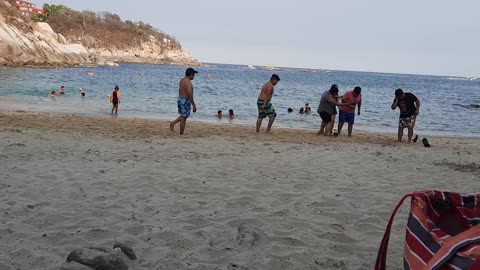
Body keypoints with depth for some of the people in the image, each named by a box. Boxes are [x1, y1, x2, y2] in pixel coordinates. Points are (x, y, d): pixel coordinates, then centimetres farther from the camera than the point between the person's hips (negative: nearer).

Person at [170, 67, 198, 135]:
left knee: (183, 116, 24)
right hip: (185, 101, -9)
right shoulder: (188, 82, -19)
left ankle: (173, 122, 7)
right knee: (183, 118, 0)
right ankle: (181, 134, 5)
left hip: (179, 99, 9)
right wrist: (194, 105, -17)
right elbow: (190, 95, -22)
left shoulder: (182, 80, 10)